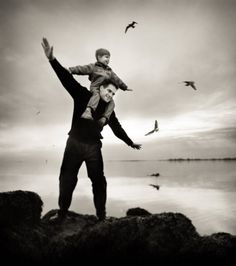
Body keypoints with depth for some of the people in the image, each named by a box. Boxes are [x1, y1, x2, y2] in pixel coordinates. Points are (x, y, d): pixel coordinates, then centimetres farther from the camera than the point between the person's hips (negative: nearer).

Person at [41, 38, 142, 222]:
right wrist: (52, 59, -27)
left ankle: (101, 216, 12)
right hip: (74, 143, -2)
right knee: (67, 179, 5)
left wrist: (131, 143, 23)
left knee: (98, 180, 1)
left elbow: (117, 128, 17)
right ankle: (62, 213, 19)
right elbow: (68, 79, -14)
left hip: (93, 147, 2)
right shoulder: (83, 95, -3)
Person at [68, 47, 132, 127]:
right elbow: (81, 69, 2)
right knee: (96, 95, -38)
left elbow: (116, 79, 36)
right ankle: (88, 111, -57)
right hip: (96, 88, -6)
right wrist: (71, 70, -12)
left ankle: (104, 118, -25)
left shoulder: (109, 71, 30)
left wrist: (124, 87, 37)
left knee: (111, 103, -18)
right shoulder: (93, 67, 12)